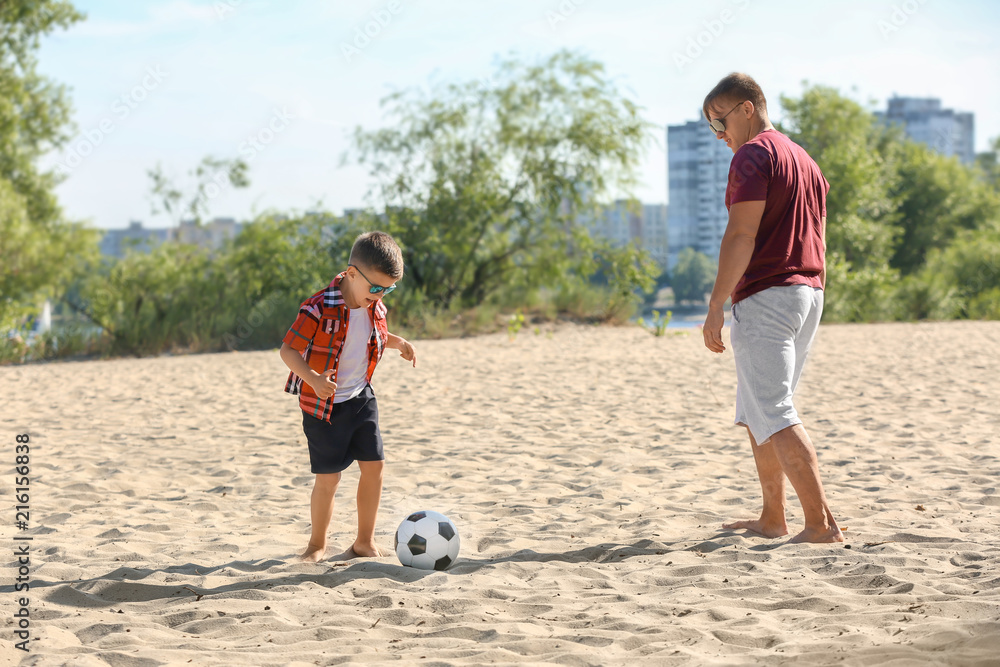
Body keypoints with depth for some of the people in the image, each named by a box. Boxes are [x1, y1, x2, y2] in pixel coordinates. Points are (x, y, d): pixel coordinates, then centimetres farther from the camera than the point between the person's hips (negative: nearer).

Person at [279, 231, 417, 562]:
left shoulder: (374, 308, -1)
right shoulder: (319, 309, -23)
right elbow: (288, 351, -21)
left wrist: (398, 343, 1)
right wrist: (313, 379, -36)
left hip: (360, 397, 6)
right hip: (323, 405, -6)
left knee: (374, 465, 3)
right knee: (328, 477, -2)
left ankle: (365, 540, 17)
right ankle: (317, 544, 19)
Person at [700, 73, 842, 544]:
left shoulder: (752, 156, -9)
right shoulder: (803, 158, 20)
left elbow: (741, 235, -18)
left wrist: (716, 306, -17)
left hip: (765, 294, -10)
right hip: (809, 292, 10)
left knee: (773, 416, -11)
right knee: (755, 412, 18)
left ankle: (821, 524, -17)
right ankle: (772, 519, 20)